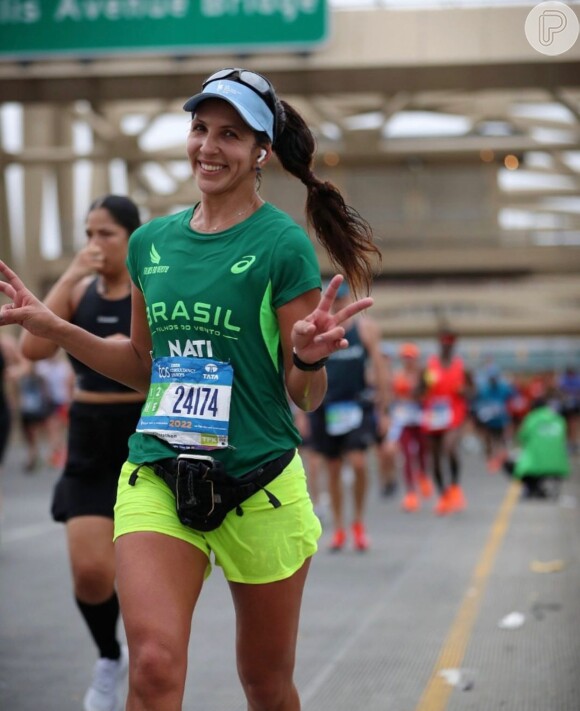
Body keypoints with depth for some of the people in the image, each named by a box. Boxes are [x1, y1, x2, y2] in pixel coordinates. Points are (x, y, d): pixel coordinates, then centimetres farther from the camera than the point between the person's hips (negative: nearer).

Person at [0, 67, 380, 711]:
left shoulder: (283, 245, -7)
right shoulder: (151, 241, 7)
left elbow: (305, 397, -5)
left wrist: (308, 356, -27)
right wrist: (53, 328, 8)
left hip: (258, 483, -2)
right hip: (156, 474, 3)